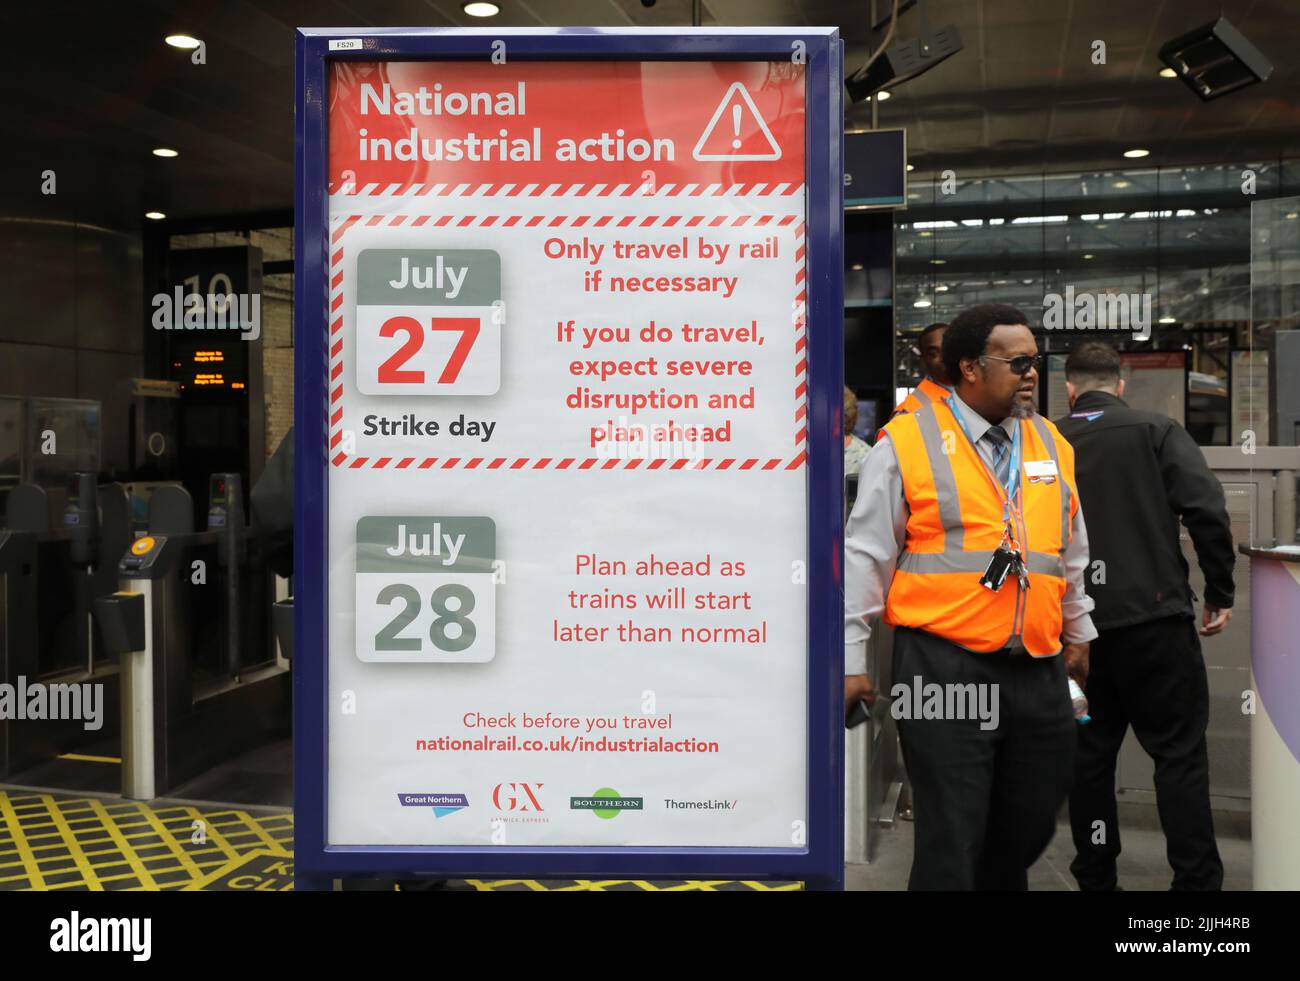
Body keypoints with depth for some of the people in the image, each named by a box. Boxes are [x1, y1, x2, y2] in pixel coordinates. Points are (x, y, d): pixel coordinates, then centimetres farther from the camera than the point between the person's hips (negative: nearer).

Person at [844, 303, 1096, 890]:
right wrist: (850, 659, -4)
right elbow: (865, 555, -3)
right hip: (945, 668, -5)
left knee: (1030, 827, 16)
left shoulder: (1052, 445, 12)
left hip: (1039, 671, 6)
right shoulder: (907, 442, -5)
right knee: (952, 842, 0)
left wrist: (1078, 633, 28)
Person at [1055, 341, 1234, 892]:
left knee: (1090, 754, 11)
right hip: (1153, 617, -3)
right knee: (1179, 753, 4)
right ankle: (1197, 880, 3)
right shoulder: (1156, 432, 1)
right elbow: (1207, 510, -10)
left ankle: (1095, 878, 17)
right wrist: (1220, 593, -1)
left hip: (1077, 624, 3)